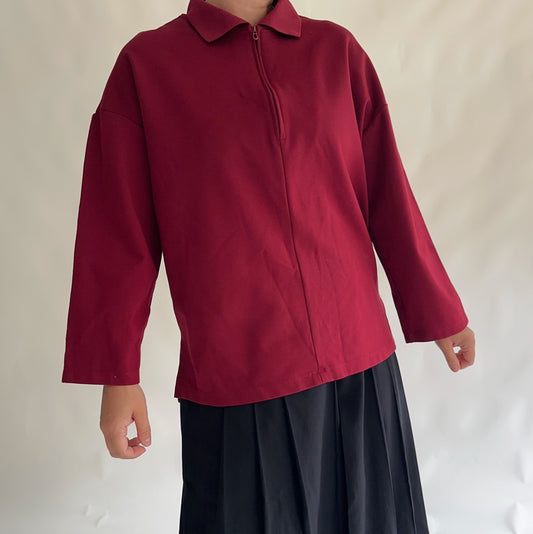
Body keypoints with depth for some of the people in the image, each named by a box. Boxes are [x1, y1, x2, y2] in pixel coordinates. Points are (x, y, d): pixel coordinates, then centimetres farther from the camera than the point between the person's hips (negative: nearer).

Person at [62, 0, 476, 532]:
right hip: (233, 379, -2)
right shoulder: (144, 64, 1)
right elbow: (120, 234, 0)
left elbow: (388, 195, 10)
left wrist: (438, 311, 13)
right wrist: (117, 374, -1)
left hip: (360, 362, 3)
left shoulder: (338, 50, 8)